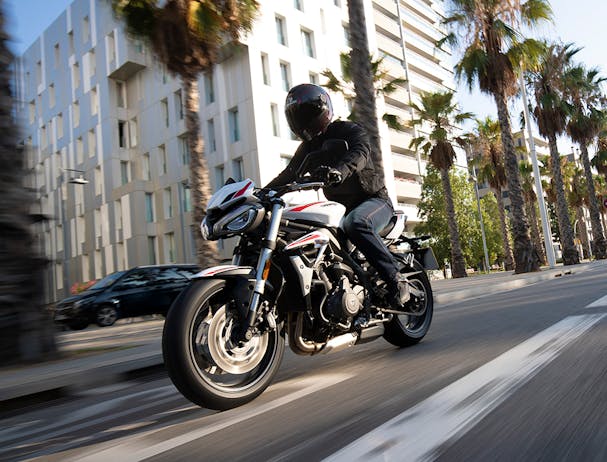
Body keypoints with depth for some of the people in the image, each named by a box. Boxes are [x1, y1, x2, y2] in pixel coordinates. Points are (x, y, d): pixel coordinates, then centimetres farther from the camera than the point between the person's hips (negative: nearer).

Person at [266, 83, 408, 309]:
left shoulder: (349, 131, -7)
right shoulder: (308, 148, 14)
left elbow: (360, 153, -29)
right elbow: (288, 174, 7)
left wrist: (339, 170, -51)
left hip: (374, 199, -6)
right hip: (341, 207, 7)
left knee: (355, 223, -39)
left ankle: (396, 281, -30)